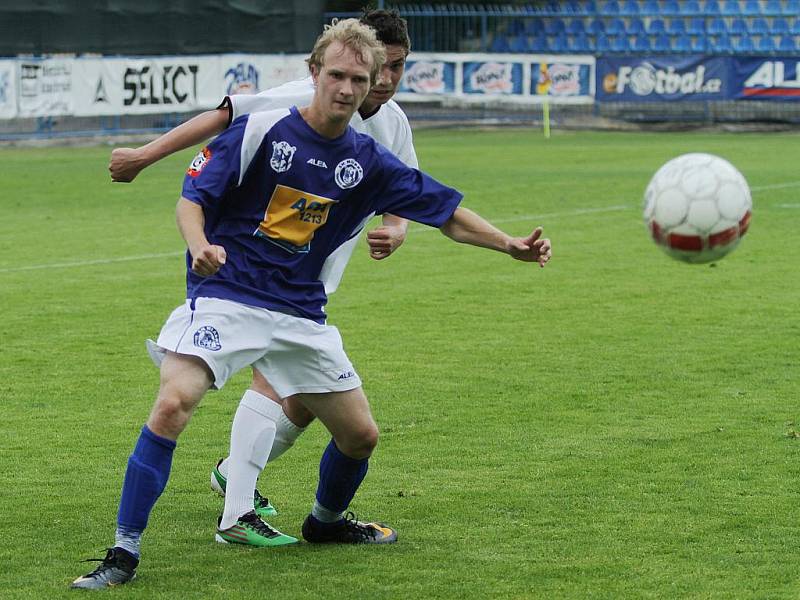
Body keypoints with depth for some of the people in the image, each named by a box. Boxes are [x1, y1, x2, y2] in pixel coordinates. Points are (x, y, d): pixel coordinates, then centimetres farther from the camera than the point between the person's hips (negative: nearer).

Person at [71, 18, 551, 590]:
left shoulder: (369, 162, 4)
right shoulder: (260, 130, -8)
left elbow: (447, 212, 11)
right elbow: (191, 198, -8)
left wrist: (510, 244, 0)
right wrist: (200, 247, -28)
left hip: (301, 314, 5)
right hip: (225, 297, -5)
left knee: (361, 434, 9)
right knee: (173, 403, -27)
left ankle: (326, 520, 42)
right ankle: (124, 553, -21)